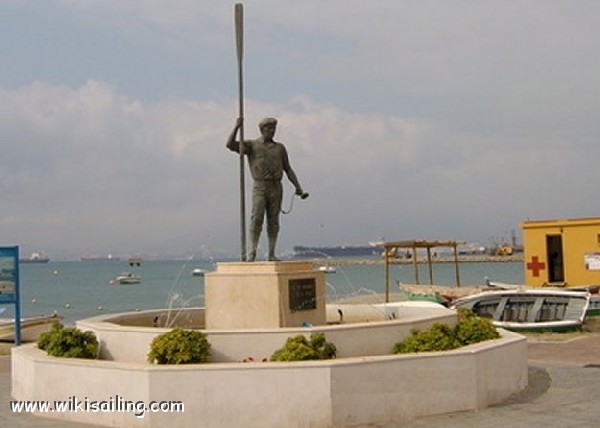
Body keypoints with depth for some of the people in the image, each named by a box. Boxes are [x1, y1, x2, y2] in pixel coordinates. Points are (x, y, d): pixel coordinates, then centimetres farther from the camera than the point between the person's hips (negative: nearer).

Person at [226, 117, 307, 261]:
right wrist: (237, 127, -15)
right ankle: (252, 253, -10)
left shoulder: (280, 148, 14)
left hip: (276, 187, 3)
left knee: (273, 221, 1)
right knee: (257, 219, -12)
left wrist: (298, 188, 6)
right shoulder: (251, 145, 7)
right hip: (259, 187, -3)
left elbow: (288, 170, 14)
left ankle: (271, 254, 4)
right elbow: (230, 144, -6)